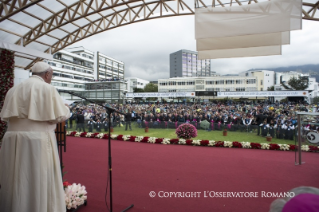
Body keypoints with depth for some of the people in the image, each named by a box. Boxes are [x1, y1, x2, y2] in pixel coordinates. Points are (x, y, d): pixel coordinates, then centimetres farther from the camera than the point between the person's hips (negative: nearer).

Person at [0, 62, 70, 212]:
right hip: (38, 141, -6)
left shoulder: (13, 90, 13)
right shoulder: (47, 88, -5)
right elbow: (61, 115, -7)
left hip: (12, 141, 6)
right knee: (40, 183, 4)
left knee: (16, 183, 15)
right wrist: (65, 108, 13)